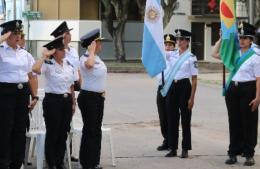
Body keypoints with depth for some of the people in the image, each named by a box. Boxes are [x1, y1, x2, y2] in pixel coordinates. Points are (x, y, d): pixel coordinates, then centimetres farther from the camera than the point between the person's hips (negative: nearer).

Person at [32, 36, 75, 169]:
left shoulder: (68, 65, 10)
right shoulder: (48, 64, -8)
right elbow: (35, 69, -31)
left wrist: (73, 102, 13)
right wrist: (44, 56, -20)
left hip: (67, 100, 6)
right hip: (52, 100, -6)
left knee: (63, 132, 10)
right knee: (52, 133, 1)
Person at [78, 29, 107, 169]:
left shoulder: (98, 58, 11)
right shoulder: (85, 58, -16)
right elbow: (89, 65, -41)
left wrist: (102, 91, 13)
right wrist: (91, 51, -25)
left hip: (99, 97, 9)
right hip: (88, 97, -9)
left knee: (97, 130, 13)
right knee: (89, 130, -4)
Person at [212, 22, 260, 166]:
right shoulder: (234, 54, 9)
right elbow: (215, 54, 16)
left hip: (248, 89, -5)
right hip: (233, 89, 5)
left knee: (248, 122, 1)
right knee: (234, 122, 8)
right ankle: (233, 153, 14)